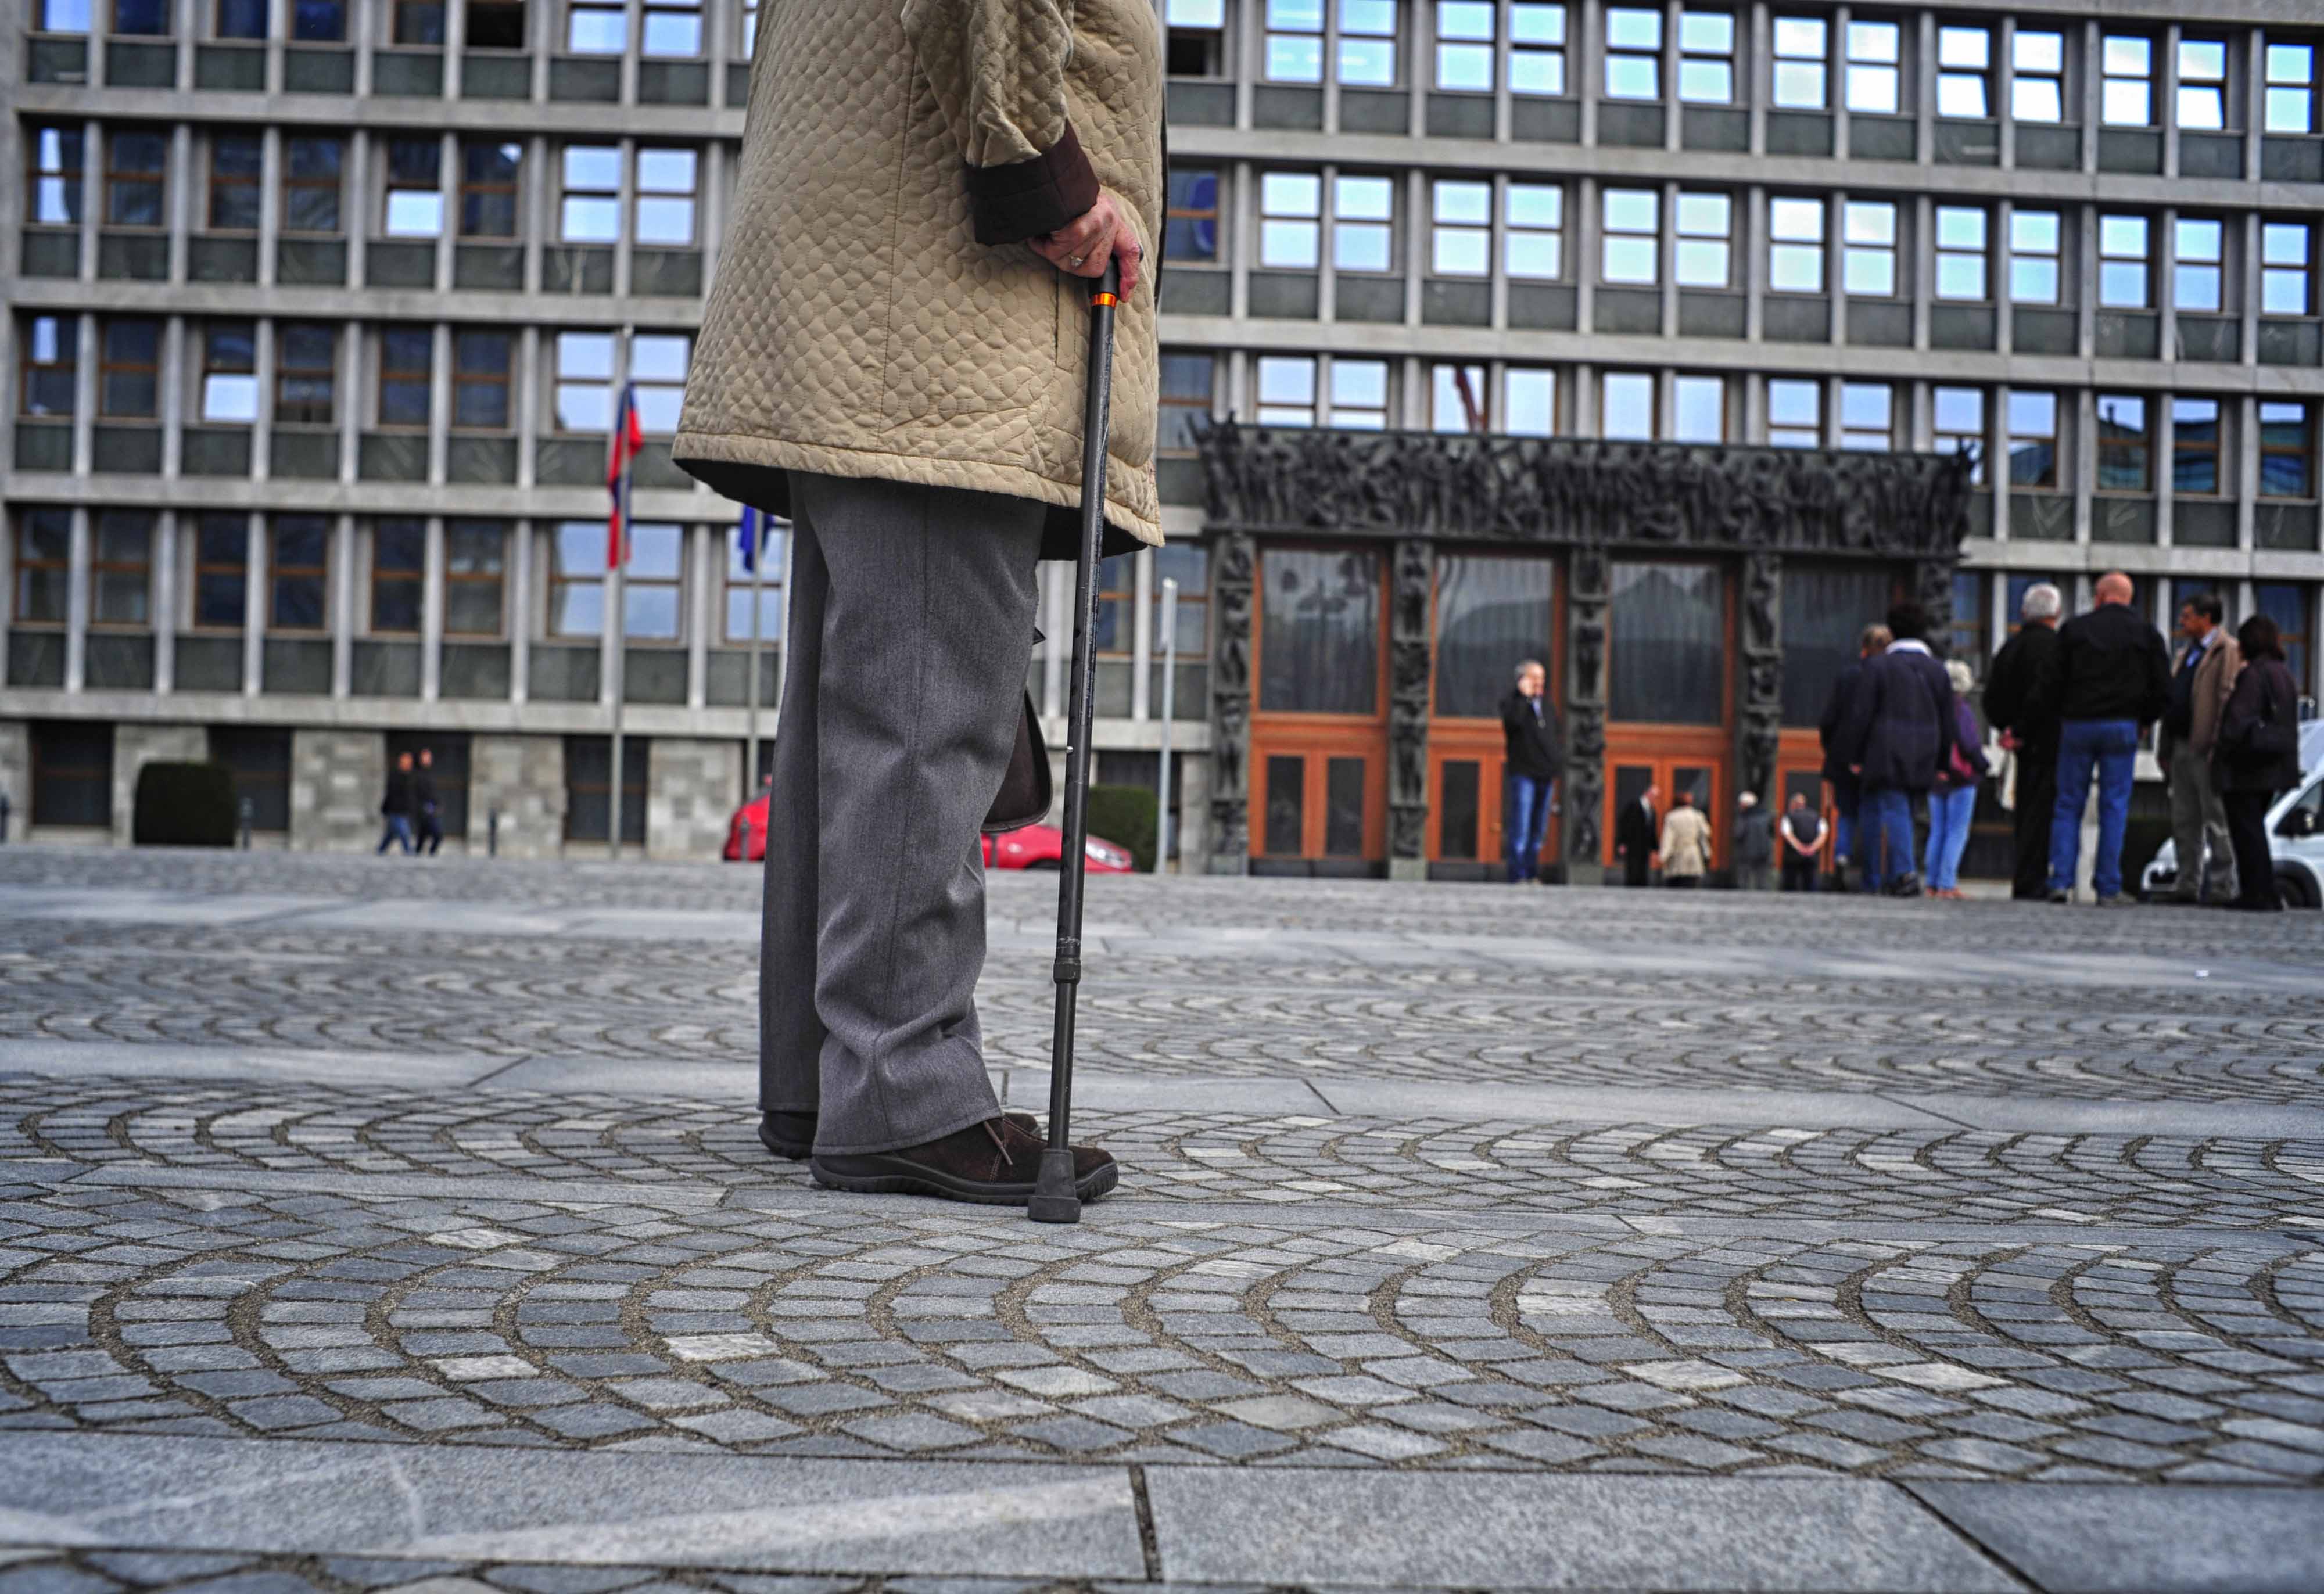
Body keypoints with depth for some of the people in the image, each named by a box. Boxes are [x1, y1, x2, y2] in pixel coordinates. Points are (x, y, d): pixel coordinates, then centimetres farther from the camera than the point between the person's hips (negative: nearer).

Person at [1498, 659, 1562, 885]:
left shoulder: (1547, 707, 18)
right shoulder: (1512, 702, -1)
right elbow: (1513, 720, -23)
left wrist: (1557, 764, 14)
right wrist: (1524, 695, -19)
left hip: (1546, 776, 6)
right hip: (1523, 774, -6)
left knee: (1539, 829, 8)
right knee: (1521, 827, -12)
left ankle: (1533, 875, 13)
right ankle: (1517, 877, -12)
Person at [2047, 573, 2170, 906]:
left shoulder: (2073, 628, 3)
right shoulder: (2146, 633, 5)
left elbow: (2053, 681, 0)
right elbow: (2163, 690, 1)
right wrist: (2142, 720, 15)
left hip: (2076, 725, 0)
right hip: (2122, 728, 0)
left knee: (2068, 806, 6)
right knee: (2114, 809, 3)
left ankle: (2061, 881, -3)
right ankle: (2108, 888, 1)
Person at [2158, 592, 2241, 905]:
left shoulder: (2229, 651, -7)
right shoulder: (2188, 654, 22)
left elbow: (2229, 700, -15)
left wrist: (2218, 746, -22)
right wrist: (2166, 750, 18)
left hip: (2207, 750, -9)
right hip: (2181, 747, 9)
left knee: (2216, 823, -5)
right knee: (2185, 823, 10)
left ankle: (2221, 887, -2)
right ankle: (2188, 885, 15)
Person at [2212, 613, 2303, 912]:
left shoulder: (2253, 674, -16)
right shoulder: (2286, 675, 13)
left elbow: (2238, 720, -20)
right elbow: (2290, 724, 17)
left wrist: (2219, 750, -9)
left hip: (2246, 766, -9)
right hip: (2275, 765, 9)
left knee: (2247, 831, -3)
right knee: (2254, 829, 18)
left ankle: (2262, 894, -3)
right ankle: (2258, 893, 21)